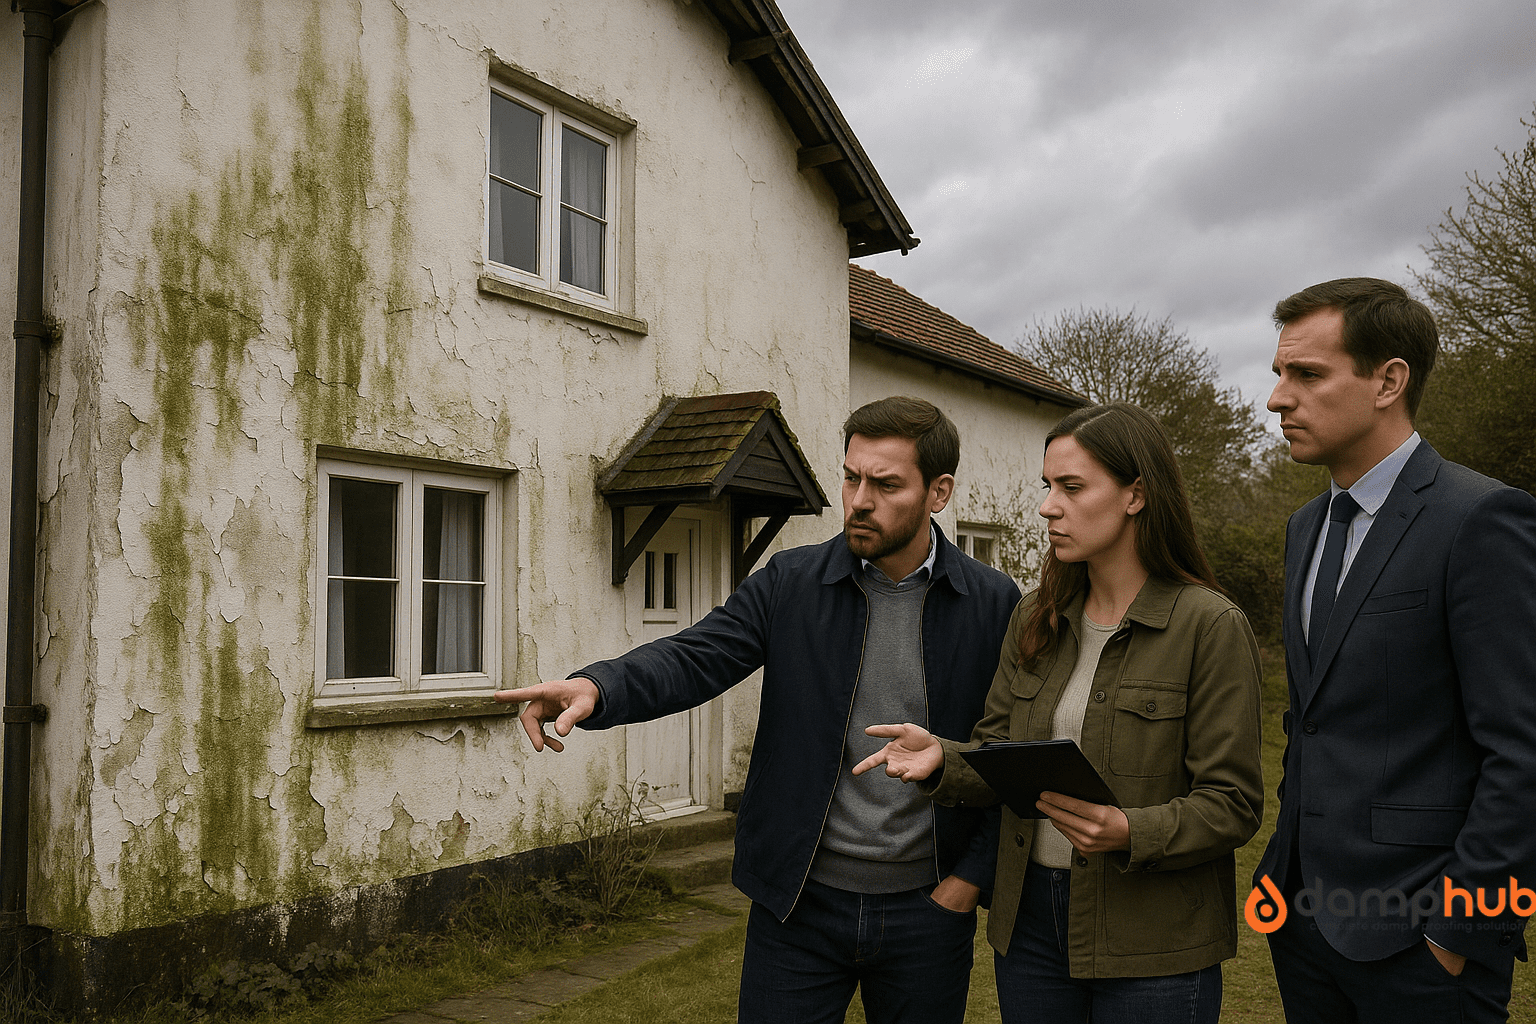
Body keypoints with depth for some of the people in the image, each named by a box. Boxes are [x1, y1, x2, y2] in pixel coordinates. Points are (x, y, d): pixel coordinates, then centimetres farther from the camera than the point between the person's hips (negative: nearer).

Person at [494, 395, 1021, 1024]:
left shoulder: (995, 606, -4)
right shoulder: (789, 583, -3)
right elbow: (694, 658, -14)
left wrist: (970, 878, -6)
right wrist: (595, 688, -33)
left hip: (926, 909, 0)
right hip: (800, 901, 0)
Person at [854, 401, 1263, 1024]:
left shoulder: (1211, 627, -12)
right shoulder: (1034, 620, 6)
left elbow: (1232, 804, -12)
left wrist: (1129, 833, -27)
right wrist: (942, 758, -14)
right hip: (1029, 919, 5)